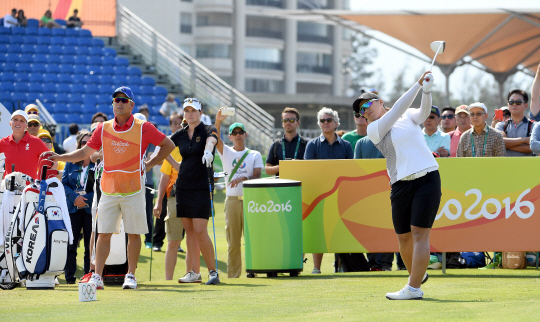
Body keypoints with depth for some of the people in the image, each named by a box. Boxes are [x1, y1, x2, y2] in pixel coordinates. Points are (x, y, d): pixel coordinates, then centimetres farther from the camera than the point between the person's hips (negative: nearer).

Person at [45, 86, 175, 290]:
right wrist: (59, 157, -1)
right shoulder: (103, 129, 6)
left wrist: (149, 165, 0)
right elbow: (85, 152, 10)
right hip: (109, 190, 2)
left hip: (133, 190, -2)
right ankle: (97, 277, 0)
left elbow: (168, 145, 6)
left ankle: (131, 275, 12)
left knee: (134, 233, 2)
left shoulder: (143, 128, -2)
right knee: (104, 233, -1)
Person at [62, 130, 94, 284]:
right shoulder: (71, 163, 12)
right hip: (73, 208, 2)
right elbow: (64, 183, 7)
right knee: (70, 244, -1)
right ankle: (69, 276, 6)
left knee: (90, 245, -3)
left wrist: (86, 199, -14)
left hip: (91, 208, -2)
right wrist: (75, 197, -10)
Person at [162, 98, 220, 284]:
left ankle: (213, 271, -3)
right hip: (183, 186, 5)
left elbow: (211, 140, -28)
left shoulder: (208, 130, -5)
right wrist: (176, 165, 15)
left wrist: (208, 151, -50)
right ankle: (195, 272, 10)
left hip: (202, 187, -5)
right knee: (189, 231, 5)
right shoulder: (180, 135, 9)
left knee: (200, 231, -12)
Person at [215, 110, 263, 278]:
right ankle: (233, 276, 4)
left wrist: (243, 178, -20)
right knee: (233, 242, 1)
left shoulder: (254, 155, 12)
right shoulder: (226, 152, 13)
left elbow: (257, 176, 0)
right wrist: (218, 122, -22)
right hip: (232, 200, 1)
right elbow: (216, 140, -5)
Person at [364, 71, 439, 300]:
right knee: (403, 237, 4)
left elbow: (424, 113, -8)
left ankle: (414, 288, -12)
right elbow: (397, 110, -8)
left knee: (419, 233, -10)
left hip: (427, 177, -1)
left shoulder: (409, 116, 12)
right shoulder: (373, 129, 4)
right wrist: (418, 84, -12)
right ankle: (417, 275, 30)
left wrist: (427, 90, -27)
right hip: (401, 185, 1)